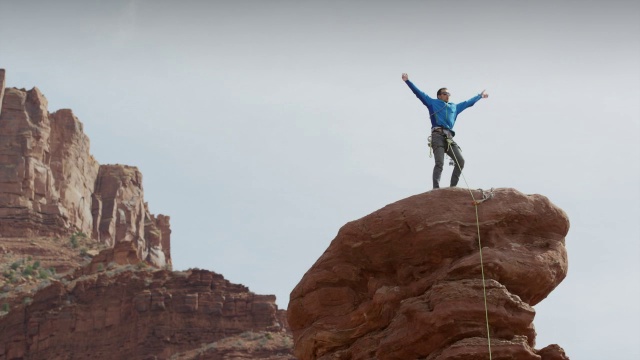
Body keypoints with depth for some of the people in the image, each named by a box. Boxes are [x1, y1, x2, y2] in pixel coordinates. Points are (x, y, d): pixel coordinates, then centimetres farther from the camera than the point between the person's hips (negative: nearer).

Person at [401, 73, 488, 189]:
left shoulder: (455, 107, 32)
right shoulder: (433, 103, 19)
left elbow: (468, 102, 46)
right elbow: (418, 92, 14)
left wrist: (480, 96, 56)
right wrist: (407, 81, 7)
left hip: (449, 137, 5)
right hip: (437, 135, -5)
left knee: (461, 160, -12)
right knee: (439, 163, -18)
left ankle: (453, 186, -7)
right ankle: (436, 188, -23)